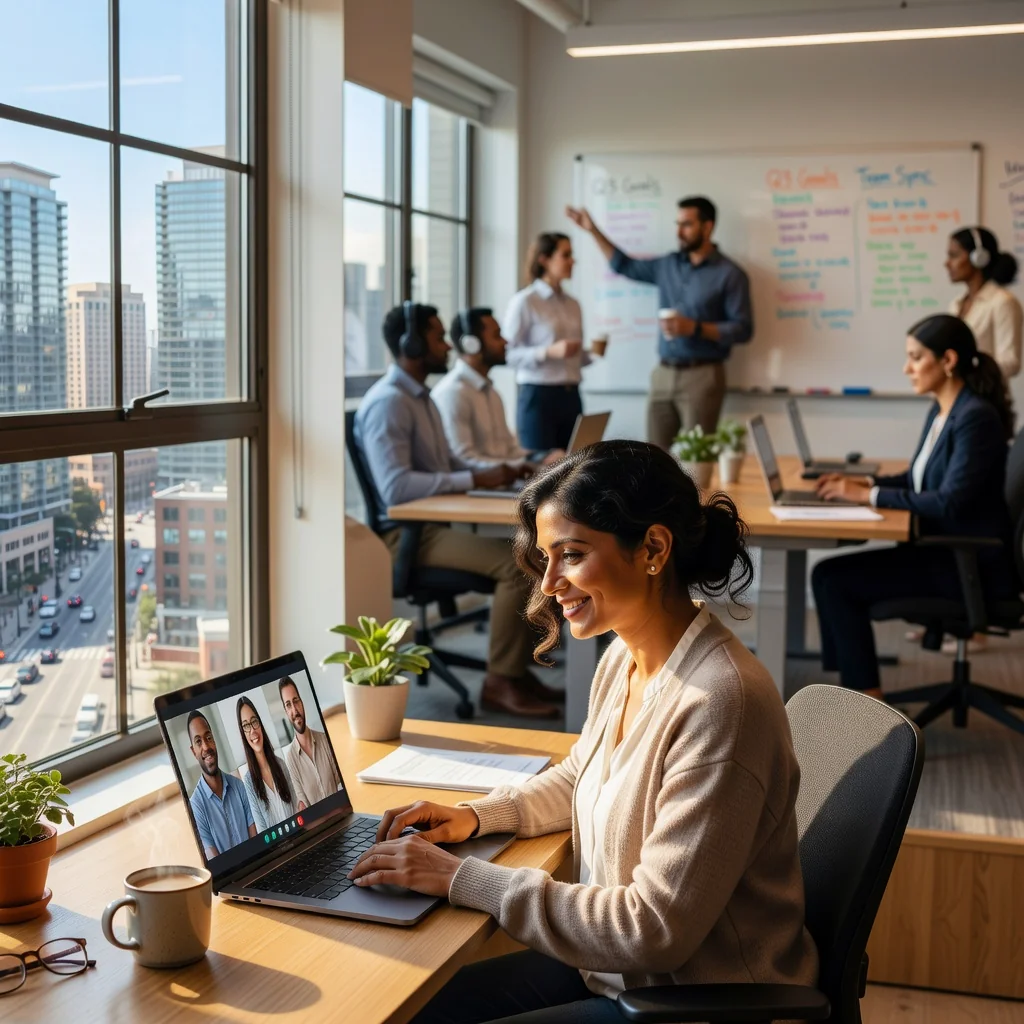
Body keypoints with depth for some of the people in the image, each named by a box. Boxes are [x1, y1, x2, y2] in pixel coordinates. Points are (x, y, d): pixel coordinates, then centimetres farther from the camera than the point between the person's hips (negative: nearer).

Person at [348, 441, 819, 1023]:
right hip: (618, 965, 7)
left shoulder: (718, 701, -28)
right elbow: (580, 778, 19)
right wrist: (478, 816, 1)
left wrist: (464, 880, -23)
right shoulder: (625, 659, -1)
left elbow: (656, 932, -25)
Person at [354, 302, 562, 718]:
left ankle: (518, 667, 5)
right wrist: (477, 479, -24)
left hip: (437, 523, 10)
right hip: (406, 533, -10)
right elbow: (396, 487, -27)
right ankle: (499, 682, -11)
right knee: (516, 562, -23)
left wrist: (497, 470, 1)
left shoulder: (421, 397, 17)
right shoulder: (387, 402, -16)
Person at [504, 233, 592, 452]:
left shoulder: (572, 304, 14)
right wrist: (549, 352, -21)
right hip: (538, 396, -6)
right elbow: (508, 353, -10)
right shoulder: (524, 301, -6)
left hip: (571, 397, 6)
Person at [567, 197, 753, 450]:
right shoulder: (668, 265, 12)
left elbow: (743, 329, -9)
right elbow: (624, 265, 25)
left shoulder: (729, 274, -5)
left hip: (702, 375, -5)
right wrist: (593, 230, 20)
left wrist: (695, 328, -17)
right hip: (664, 374, 5)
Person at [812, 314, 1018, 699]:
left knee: (834, 579, -14)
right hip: (945, 551, 9)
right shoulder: (941, 411, 10)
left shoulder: (976, 418, -18)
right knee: (829, 574, -2)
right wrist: (863, 481, 5)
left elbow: (949, 502, -25)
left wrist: (869, 495, -20)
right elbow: (917, 479, 21)